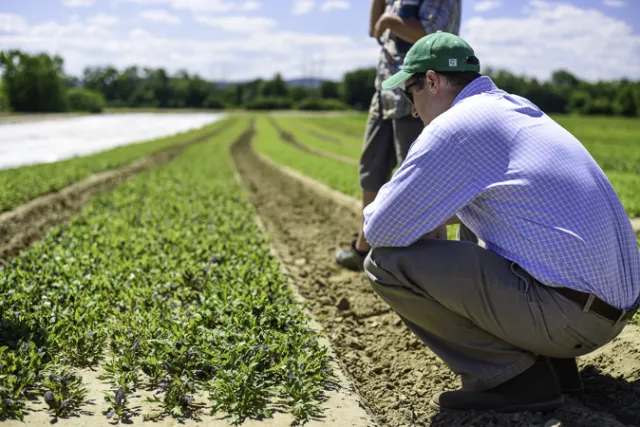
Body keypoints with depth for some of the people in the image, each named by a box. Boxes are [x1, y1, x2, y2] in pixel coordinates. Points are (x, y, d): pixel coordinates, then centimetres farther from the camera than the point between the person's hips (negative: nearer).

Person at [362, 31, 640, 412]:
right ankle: (551, 361, 14)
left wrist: (379, 210, 12)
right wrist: (425, 211, 28)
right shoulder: (517, 109, 17)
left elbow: (381, 231, -10)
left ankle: (512, 375, -3)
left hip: (563, 314, -9)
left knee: (388, 261, -9)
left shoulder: (456, 124, -11)